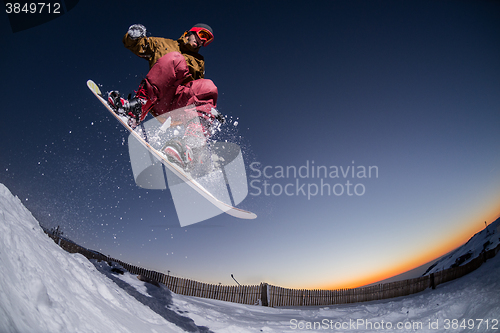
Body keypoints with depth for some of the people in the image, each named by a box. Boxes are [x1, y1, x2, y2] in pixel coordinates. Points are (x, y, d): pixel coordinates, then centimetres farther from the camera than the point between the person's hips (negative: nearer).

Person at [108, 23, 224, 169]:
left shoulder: (199, 62, 36)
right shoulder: (164, 44, 27)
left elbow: (198, 92, 31)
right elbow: (131, 44, 25)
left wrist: (213, 110, 12)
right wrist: (134, 36, 0)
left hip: (179, 101, 2)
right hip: (157, 99, -2)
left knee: (208, 87, -27)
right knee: (175, 59, -25)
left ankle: (191, 144, -46)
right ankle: (139, 104, -40)